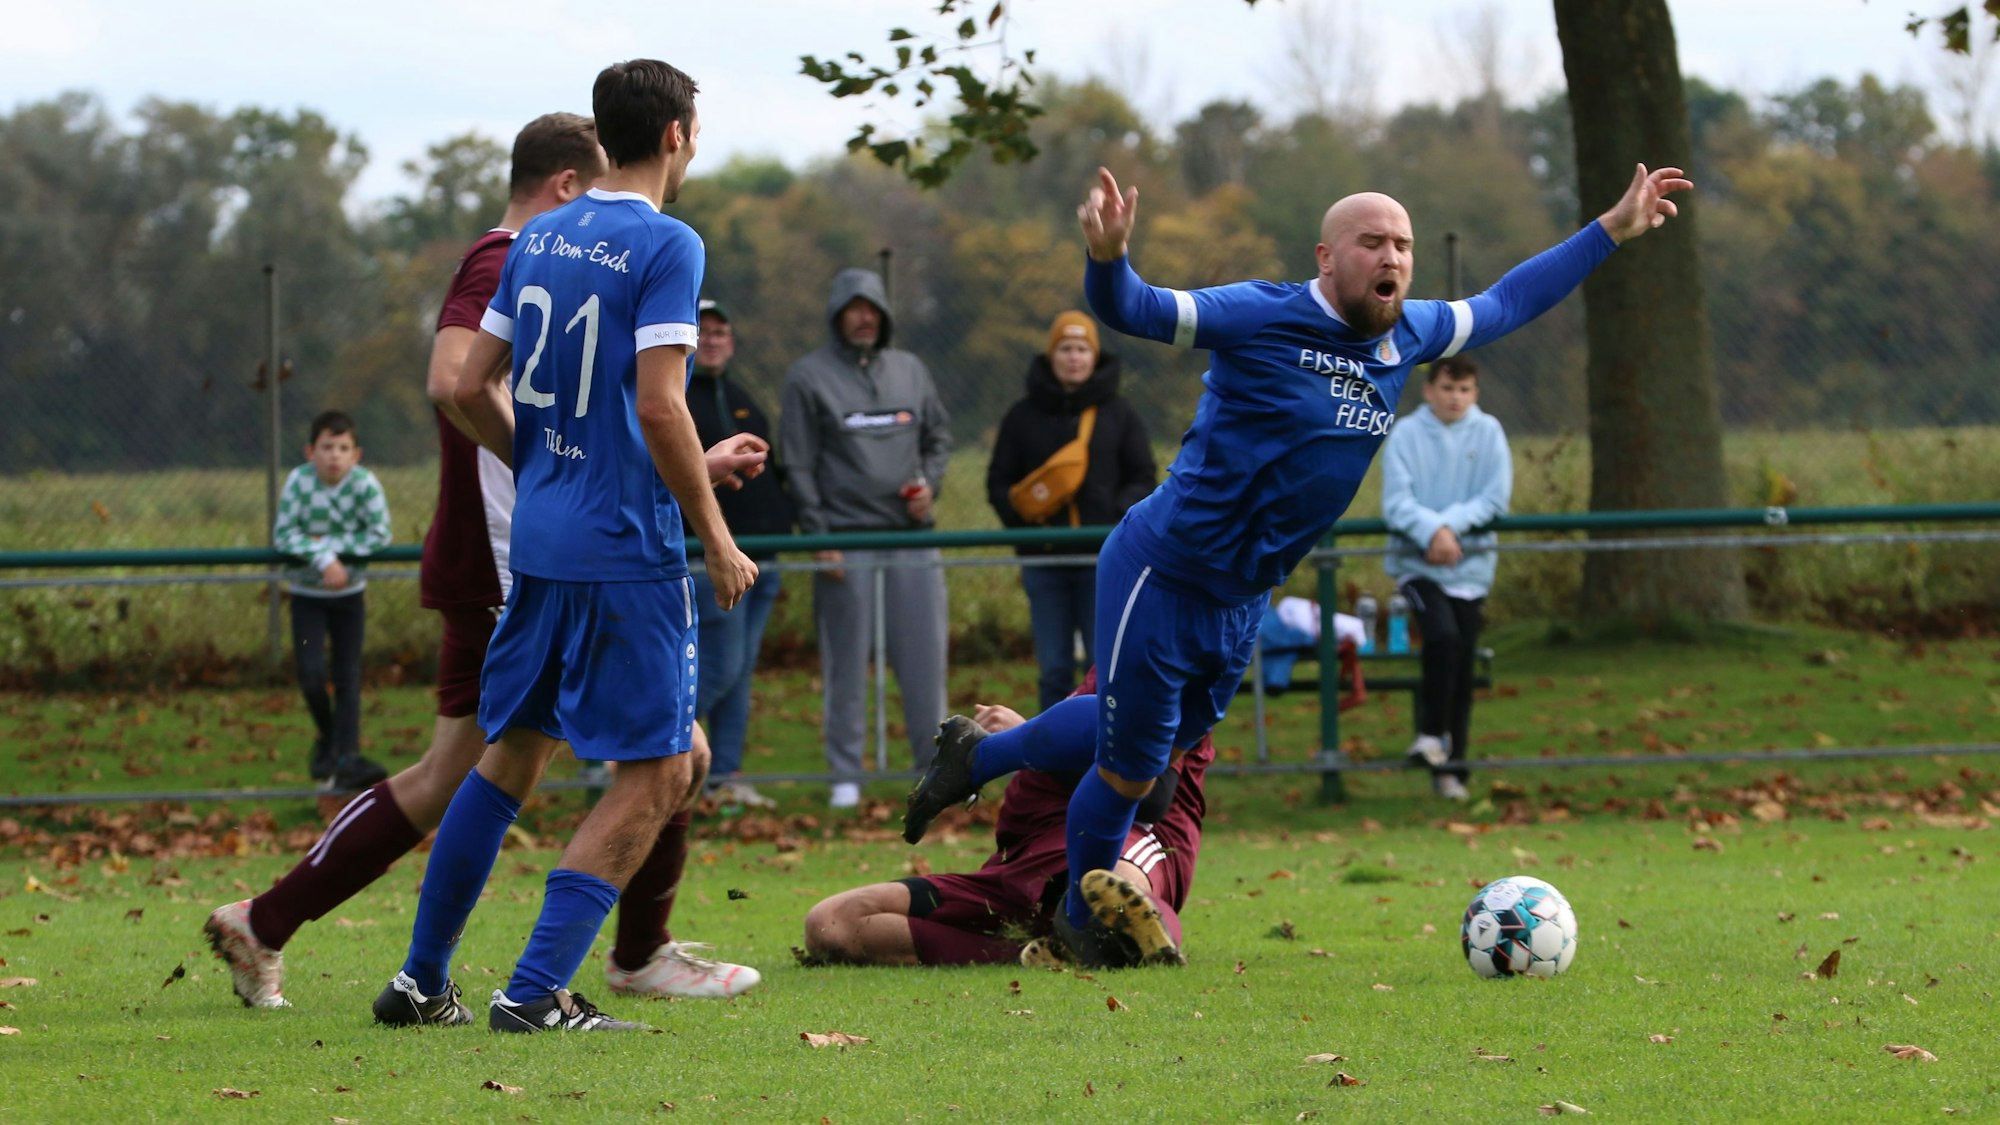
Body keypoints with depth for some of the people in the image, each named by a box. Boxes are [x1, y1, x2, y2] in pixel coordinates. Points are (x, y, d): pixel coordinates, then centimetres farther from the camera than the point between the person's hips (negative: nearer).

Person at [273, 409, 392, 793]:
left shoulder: (365, 484, -18)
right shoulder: (299, 481, -18)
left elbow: (379, 535, -18)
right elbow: (283, 535, -18)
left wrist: (331, 543, -22)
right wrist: (323, 558, -29)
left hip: (349, 592, 0)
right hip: (306, 592, 0)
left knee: (348, 678, 0)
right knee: (311, 674, -9)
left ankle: (347, 760, -1)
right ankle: (326, 736, 18)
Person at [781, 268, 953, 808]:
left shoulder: (911, 370, 13)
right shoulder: (809, 376, 1)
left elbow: (938, 437, 22)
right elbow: (798, 465, -2)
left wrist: (930, 485, 1)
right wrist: (819, 537, -9)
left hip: (912, 536, 4)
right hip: (847, 541, -3)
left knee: (925, 654, 2)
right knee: (846, 662, -1)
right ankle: (845, 776, 4)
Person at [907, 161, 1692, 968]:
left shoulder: (1407, 336, 3)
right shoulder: (1262, 318, -17)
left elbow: (1506, 304, 19)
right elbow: (1132, 311, -21)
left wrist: (1614, 229, 20)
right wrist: (1107, 257, -45)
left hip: (1242, 601, 7)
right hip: (1162, 580, -7)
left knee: (1165, 739, 21)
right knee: (1129, 771, 2)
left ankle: (976, 759, 40)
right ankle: (1080, 919, 27)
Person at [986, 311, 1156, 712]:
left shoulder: (1119, 414, 5)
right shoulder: (1023, 416, 7)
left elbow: (1144, 478, 7)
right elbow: (999, 482, 9)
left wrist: (1121, 513, -13)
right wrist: (1020, 511, -12)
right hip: (1044, 560, 1)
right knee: (1054, 671, 6)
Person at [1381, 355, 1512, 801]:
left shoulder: (1488, 433, 1)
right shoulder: (1405, 434, -3)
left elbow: (1497, 497, -4)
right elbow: (1396, 502, -10)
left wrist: (1452, 524, -17)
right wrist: (1432, 531, -26)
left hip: (1470, 567, 2)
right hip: (1415, 562, -2)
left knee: (1463, 667, 3)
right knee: (1443, 635, -26)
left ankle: (1451, 768, 13)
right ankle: (1432, 732, -11)